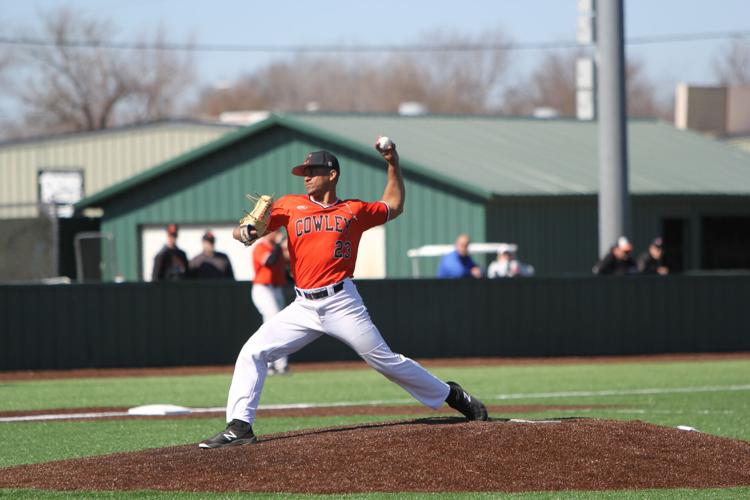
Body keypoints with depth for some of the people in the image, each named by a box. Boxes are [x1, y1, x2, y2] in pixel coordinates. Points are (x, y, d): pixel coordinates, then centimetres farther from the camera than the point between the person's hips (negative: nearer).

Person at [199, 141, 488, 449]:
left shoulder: (354, 211, 8)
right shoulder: (291, 206, 9)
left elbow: (393, 206, 26)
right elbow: (246, 230, 2)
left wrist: (393, 164, 19)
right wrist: (244, 232, -22)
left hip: (342, 304, -2)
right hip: (303, 308, 2)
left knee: (385, 360, -1)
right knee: (252, 352, -10)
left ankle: (450, 395, 15)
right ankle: (239, 427, -11)